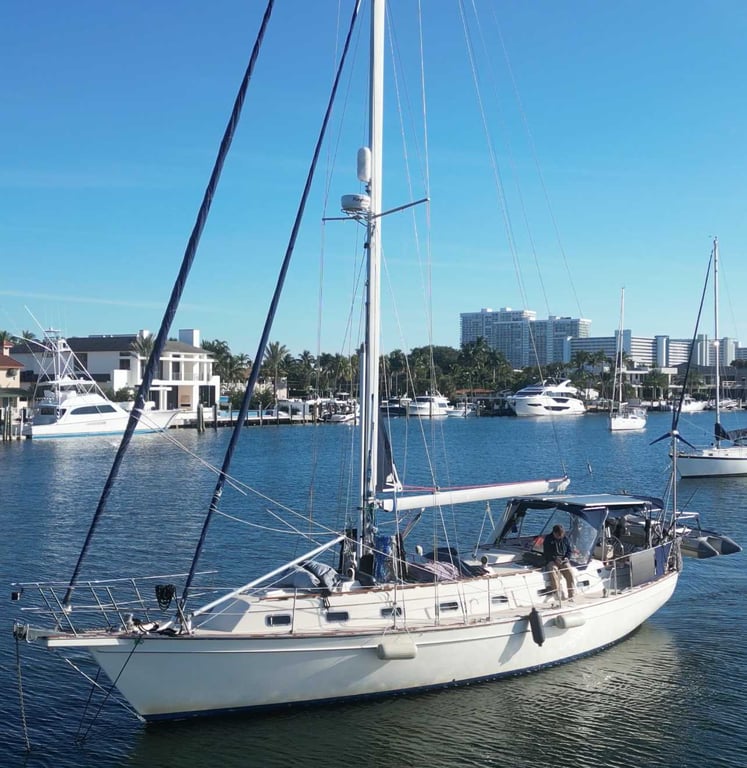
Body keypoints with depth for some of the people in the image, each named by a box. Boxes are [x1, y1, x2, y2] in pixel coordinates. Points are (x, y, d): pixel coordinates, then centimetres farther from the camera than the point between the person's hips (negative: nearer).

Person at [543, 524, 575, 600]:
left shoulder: (565, 538, 11)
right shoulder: (548, 539, 2)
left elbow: (569, 550, 17)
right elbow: (546, 553, -1)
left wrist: (567, 558, -5)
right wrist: (555, 559, -16)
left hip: (563, 561, 3)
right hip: (551, 561, -3)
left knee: (570, 573, -26)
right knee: (554, 571, -35)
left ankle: (571, 596, -22)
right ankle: (557, 594, -42)